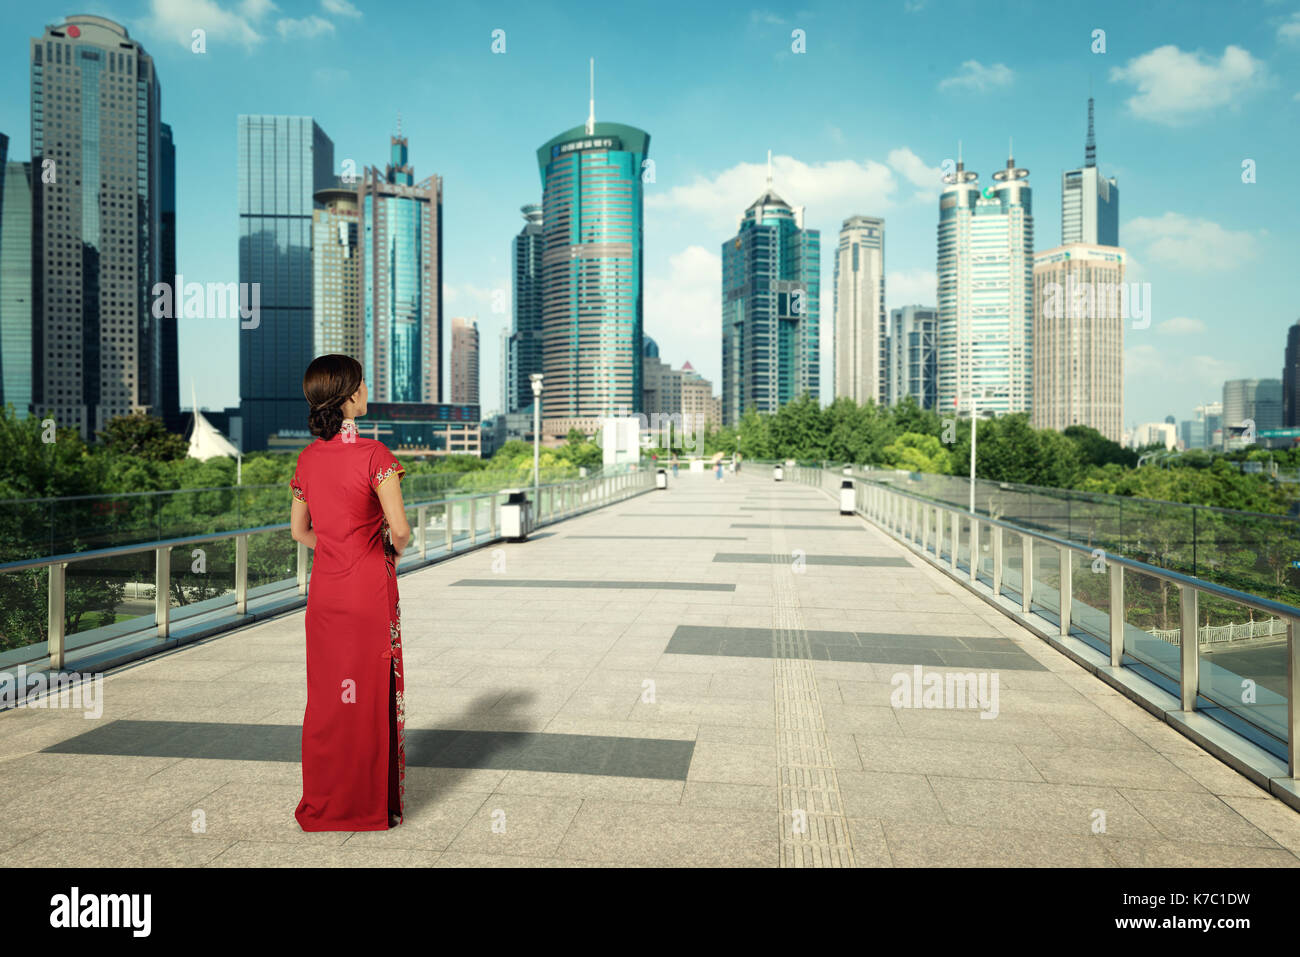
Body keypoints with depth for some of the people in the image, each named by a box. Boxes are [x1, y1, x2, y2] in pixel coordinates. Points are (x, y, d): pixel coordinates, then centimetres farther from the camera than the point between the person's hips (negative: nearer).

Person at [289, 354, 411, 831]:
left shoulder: (307, 458, 3)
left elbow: (299, 531, 11)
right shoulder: (373, 453, -15)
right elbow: (399, 528, -18)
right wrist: (395, 549, 2)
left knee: (326, 696, 15)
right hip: (369, 592, -5)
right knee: (370, 696, 6)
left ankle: (322, 805, 27)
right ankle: (371, 804, 19)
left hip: (324, 589, 6)